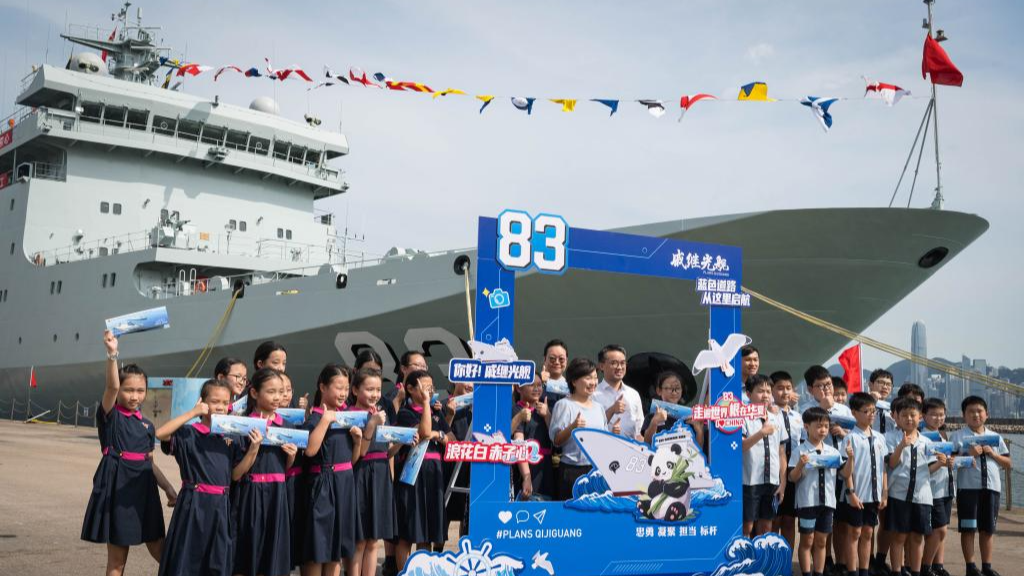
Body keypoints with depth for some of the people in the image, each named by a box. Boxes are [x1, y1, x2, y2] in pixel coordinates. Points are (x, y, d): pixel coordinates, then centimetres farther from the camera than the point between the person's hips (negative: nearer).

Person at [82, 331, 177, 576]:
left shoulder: (147, 425, 11)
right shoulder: (110, 416, -4)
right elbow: (111, 386, -24)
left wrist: (169, 489, 14)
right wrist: (112, 355, -38)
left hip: (144, 488, 5)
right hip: (117, 487, -5)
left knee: (160, 551, 7)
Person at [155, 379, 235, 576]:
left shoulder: (230, 437, 9)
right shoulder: (189, 433, -5)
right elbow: (160, 433, -22)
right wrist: (192, 413, -19)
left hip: (220, 505, 4)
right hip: (193, 504, -4)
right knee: (185, 559, 2)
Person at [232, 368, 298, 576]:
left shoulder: (285, 426, 7)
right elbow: (235, 474, -9)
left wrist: (291, 456, -5)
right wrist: (254, 449, -22)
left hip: (277, 496, 4)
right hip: (250, 496, -4)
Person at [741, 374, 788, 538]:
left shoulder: (777, 419, 9)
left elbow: (781, 452, 11)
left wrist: (783, 482, 7)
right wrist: (761, 433, -31)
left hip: (772, 481, 5)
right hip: (750, 481, -5)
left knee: (766, 527, 12)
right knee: (747, 527, 2)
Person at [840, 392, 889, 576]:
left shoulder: (879, 438, 7)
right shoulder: (851, 437, -9)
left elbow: (884, 467, 9)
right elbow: (847, 468, -10)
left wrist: (885, 493, 6)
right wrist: (851, 492, -13)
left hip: (875, 493, 5)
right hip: (857, 494, -5)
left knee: (868, 533, 12)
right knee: (855, 532, 4)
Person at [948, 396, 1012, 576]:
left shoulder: (995, 437, 11)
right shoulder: (957, 436, -1)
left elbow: (1008, 464, 12)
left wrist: (992, 453, -4)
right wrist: (969, 454, -18)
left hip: (992, 487, 4)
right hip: (968, 487, -4)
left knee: (988, 529, 9)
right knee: (968, 528, 1)